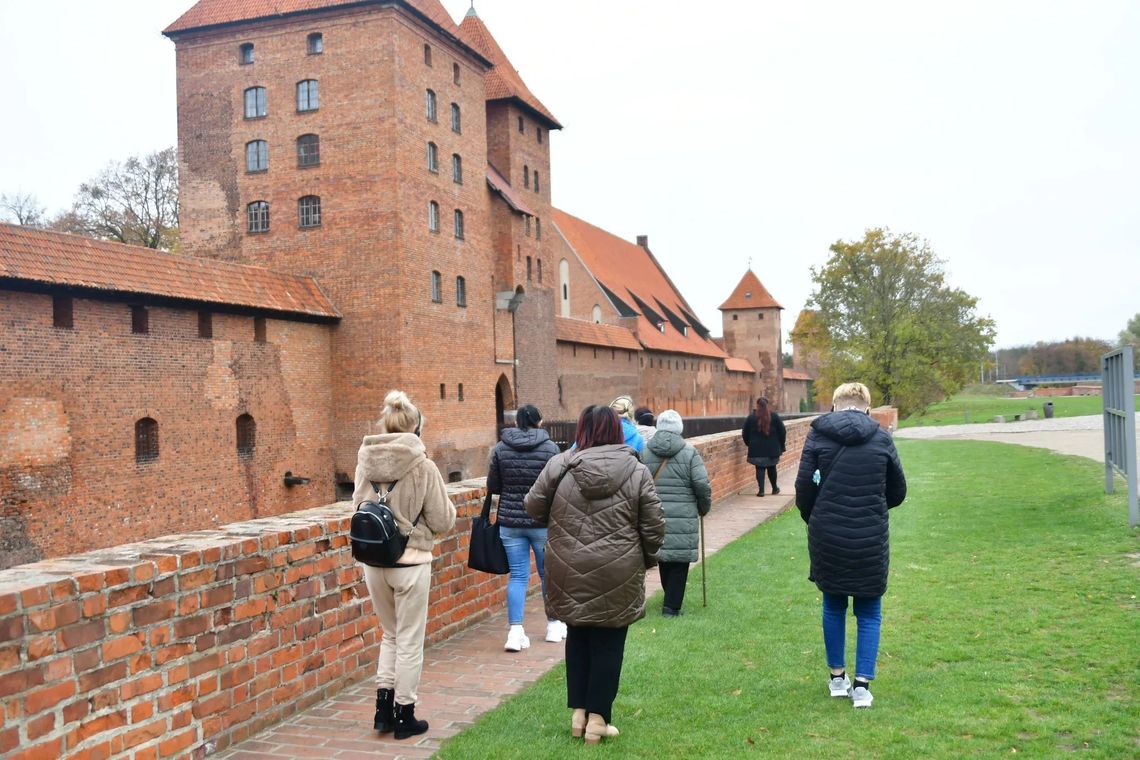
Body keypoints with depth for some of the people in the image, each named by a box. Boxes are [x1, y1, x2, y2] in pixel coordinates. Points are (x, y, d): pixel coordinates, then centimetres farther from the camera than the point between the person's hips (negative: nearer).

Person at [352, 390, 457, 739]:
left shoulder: (365, 462, -4)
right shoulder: (422, 466, -15)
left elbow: (358, 506, 11)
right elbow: (441, 521, -8)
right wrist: (448, 507, 11)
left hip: (373, 562, 4)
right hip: (410, 563, -4)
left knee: (390, 634, 22)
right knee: (409, 641, 10)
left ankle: (384, 706, 20)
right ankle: (404, 715, 19)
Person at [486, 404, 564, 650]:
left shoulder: (501, 448, -1)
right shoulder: (550, 448, -9)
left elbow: (492, 486, 4)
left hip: (510, 521, 2)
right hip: (543, 521, -1)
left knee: (518, 576, 6)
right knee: (548, 573, 15)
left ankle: (515, 632, -2)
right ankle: (554, 625, 29)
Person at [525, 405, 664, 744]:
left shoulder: (559, 466, -2)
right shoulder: (636, 471, -3)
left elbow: (534, 507, 5)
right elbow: (653, 527, -1)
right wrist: (648, 558, 17)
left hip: (569, 571, 2)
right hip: (616, 574, -2)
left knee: (578, 637, 18)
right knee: (608, 643, 9)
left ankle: (578, 712, 22)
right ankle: (597, 719, 13)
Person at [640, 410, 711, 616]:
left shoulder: (645, 452, 3)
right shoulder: (689, 453, -5)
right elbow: (702, 485, -9)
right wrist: (704, 507, 8)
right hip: (683, 519, -3)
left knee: (663, 558, 18)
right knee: (679, 561, 4)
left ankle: (671, 599, 32)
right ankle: (672, 606, 4)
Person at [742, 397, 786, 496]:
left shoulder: (751, 418, -1)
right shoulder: (775, 417, 0)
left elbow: (745, 434, 2)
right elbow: (782, 432, 2)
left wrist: (749, 444, 16)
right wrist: (782, 446, 11)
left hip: (756, 450, -1)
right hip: (772, 449, 1)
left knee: (760, 469, 3)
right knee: (771, 468, 16)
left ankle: (761, 490, -7)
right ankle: (775, 488, 27)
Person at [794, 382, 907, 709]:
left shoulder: (818, 434, -4)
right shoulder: (881, 437, -1)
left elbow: (804, 488, -6)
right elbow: (898, 492, 6)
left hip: (827, 536, 0)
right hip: (870, 538, 0)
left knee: (833, 605, 19)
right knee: (869, 612, 13)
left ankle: (837, 677, 28)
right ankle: (862, 685, 8)